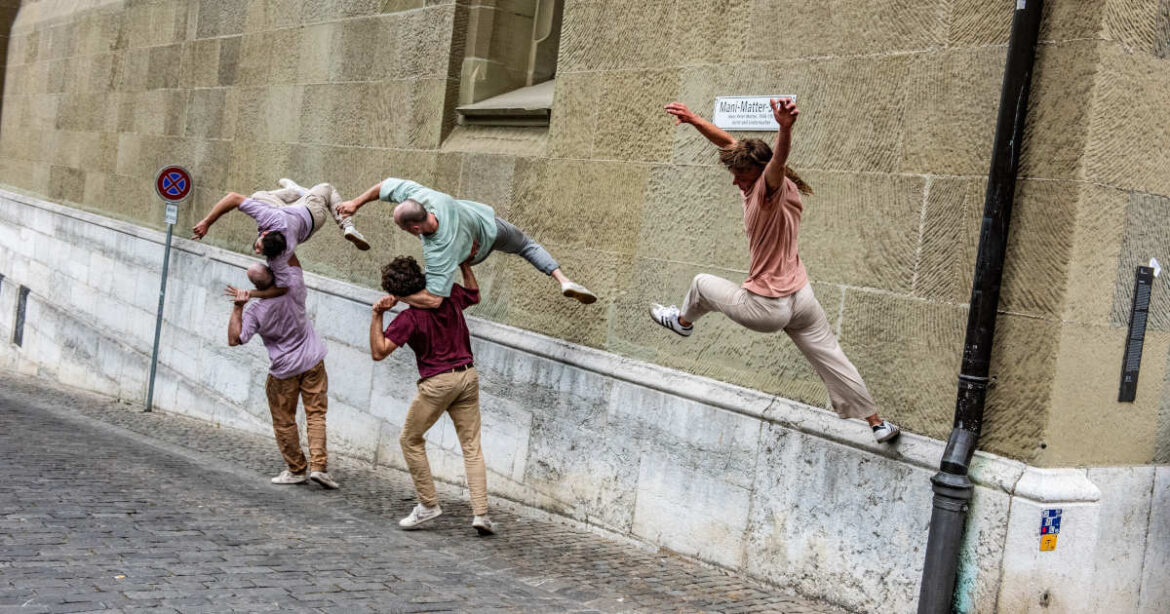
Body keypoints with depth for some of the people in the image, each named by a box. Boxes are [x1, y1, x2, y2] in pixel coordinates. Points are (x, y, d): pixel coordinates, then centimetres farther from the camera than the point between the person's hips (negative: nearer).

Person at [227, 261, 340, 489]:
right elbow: (293, 264, 6)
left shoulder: (255, 311, -16)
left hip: (284, 369, -2)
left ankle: (296, 469, 19)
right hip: (312, 361, 2)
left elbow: (234, 339, -13)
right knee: (316, 414, 4)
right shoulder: (292, 288, -13)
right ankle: (318, 465, -6)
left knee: (284, 421, 12)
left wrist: (237, 308, -16)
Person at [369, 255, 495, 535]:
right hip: (467, 375, 5)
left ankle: (428, 504, 16)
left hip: (437, 383, -5)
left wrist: (377, 316, -18)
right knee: (472, 446, 6)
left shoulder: (409, 318, -14)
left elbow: (378, 352, -16)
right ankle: (481, 512, -2)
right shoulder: (450, 296, 2)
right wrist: (464, 263, 23)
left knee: (410, 440, 15)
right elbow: (474, 294, 24)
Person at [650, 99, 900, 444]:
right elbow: (730, 144, 11)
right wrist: (693, 120, 5)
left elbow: (778, 160, -46)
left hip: (767, 308, -8)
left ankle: (683, 322, 49)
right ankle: (877, 423, 19)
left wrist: (786, 128, -66)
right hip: (801, 297, 8)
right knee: (831, 359, 15)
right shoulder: (758, 186, 2)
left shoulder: (772, 189, -22)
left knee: (702, 284, 19)